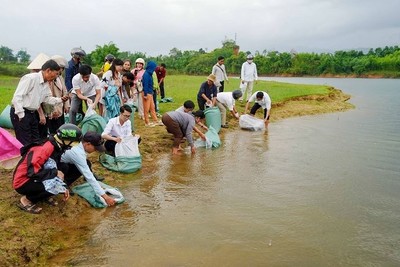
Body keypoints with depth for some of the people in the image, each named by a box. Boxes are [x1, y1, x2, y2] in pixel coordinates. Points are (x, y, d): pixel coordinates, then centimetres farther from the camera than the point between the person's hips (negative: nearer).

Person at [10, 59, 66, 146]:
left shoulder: (46, 84, 8)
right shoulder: (31, 78, -19)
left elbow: (47, 98, 16)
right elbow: (17, 96, -22)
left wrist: (60, 99, -1)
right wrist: (21, 115, -21)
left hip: (32, 114, 9)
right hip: (21, 113, -9)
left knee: (36, 141, 15)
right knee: (25, 144, -4)